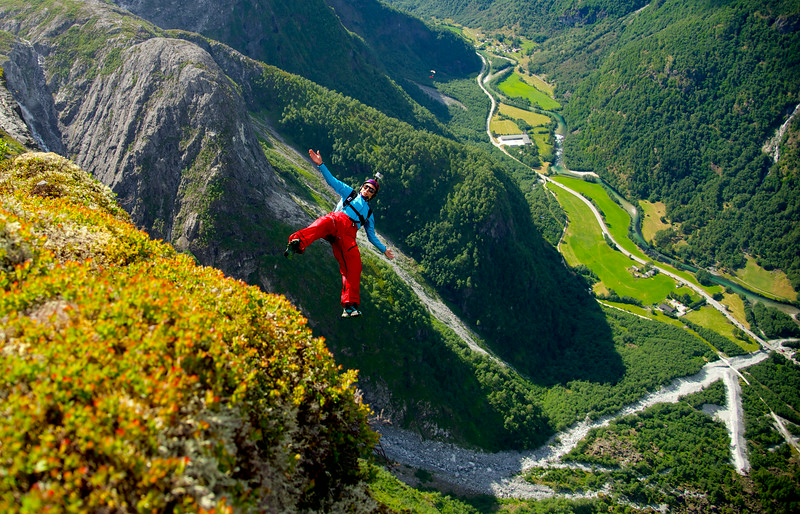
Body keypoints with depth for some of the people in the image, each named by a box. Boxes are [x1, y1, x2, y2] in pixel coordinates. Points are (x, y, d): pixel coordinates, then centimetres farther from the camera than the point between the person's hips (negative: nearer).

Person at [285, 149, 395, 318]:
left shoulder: (369, 213, 38)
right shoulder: (350, 193, 33)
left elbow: (371, 236, 40)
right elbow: (332, 180, 23)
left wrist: (384, 249, 33)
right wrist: (320, 164, 12)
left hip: (348, 234, 3)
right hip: (337, 219, -3)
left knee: (352, 266, -19)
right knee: (325, 222, -42)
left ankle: (350, 305, -26)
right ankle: (298, 242, -71)